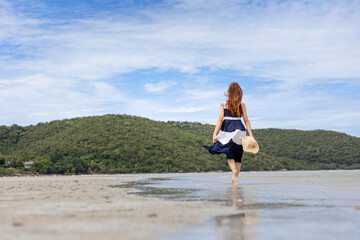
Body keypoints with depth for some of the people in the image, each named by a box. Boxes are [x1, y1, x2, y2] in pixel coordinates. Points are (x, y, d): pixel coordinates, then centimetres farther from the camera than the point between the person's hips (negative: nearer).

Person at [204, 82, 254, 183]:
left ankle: (234, 170, -17)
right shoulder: (242, 105, 4)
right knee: (238, 157, 12)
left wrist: (214, 134, -4)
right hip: (239, 131, 1)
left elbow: (220, 120, -3)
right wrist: (251, 135, 2)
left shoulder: (224, 104, 2)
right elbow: (246, 120, 1)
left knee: (230, 155, 10)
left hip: (227, 131, -1)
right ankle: (235, 178, 8)